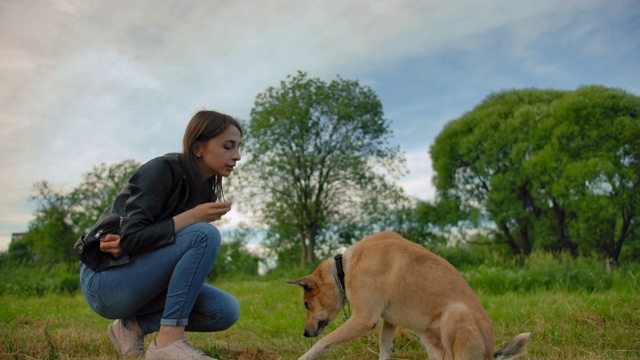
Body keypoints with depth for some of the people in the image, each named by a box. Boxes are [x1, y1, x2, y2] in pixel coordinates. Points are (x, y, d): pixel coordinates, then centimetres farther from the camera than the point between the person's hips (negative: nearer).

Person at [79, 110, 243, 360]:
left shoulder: (206, 191, 4)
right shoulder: (163, 170, -17)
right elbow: (132, 237, -25)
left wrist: (130, 244, -18)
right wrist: (193, 216, -25)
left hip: (138, 281, 7)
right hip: (105, 280, -7)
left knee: (226, 311, -10)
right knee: (205, 235, -27)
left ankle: (133, 325, 1)